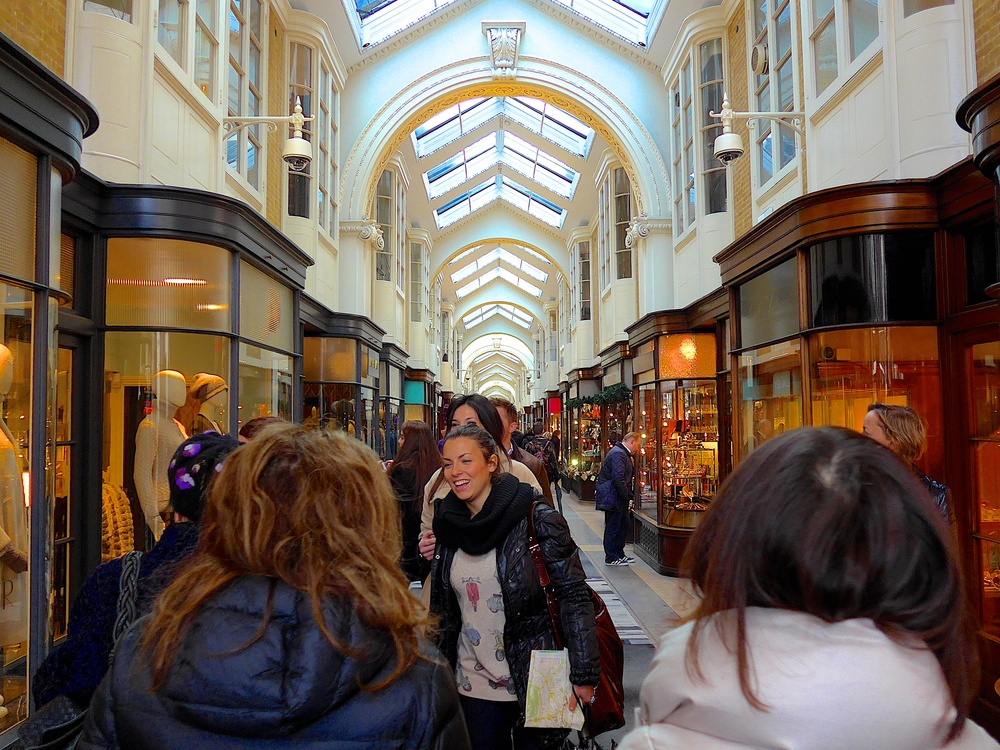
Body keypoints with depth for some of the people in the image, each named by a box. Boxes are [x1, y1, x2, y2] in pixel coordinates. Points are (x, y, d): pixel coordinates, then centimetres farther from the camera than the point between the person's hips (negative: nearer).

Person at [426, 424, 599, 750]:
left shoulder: (537, 518, -14)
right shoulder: (448, 526, 1)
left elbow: (574, 595, -13)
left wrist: (584, 674, -14)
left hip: (532, 682, -4)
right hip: (474, 684, 4)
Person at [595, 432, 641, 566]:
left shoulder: (623, 453, 17)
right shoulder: (618, 454, -20)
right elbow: (618, 478, -26)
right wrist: (627, 496, -19)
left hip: (619, 498, 11)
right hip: (613, 498, -11)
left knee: (624, 526, 16)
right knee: (613, 527, -1)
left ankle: (619, 554, 26)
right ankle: (611, 558, 8)